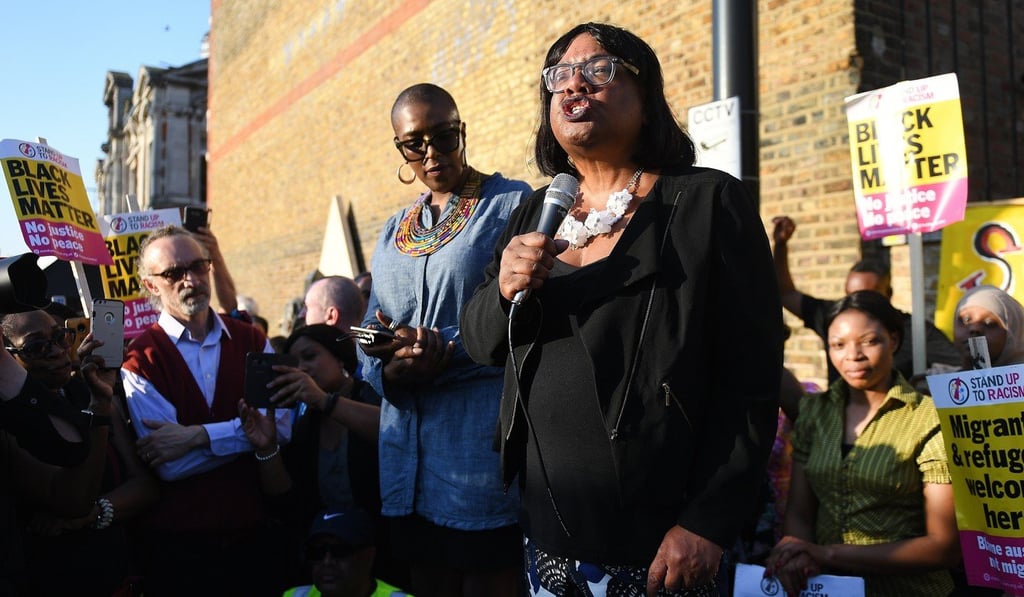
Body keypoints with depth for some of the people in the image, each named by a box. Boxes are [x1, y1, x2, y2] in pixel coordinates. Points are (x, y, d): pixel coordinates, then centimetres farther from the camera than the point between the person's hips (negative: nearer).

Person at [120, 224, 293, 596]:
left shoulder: (251, 340, 2)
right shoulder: (140, 359, -7)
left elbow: (281, 425, -11)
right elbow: (169, 465, -16)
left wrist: (196, 436, -19)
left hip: (255, 531, 3)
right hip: (178, 545, -3)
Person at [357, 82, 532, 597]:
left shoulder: (513, 203, -3)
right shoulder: (393, 233, 15)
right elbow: (370, 347, 12)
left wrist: (445, 352, -21)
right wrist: (391, 371, -10)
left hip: (482, 440, -5)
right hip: (409, 449, 6)